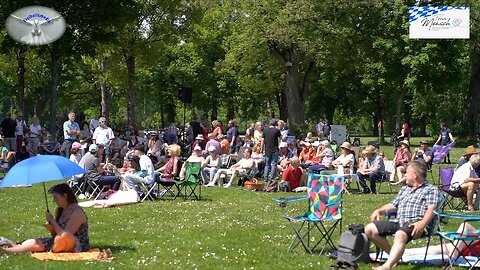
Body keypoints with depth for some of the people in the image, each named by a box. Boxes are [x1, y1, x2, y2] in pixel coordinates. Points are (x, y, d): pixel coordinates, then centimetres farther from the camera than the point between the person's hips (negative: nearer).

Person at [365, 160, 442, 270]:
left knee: (400, 235, -41)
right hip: (398, 222, 8)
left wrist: (422, 224, -27)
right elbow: (393, 205, 37)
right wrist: (379, 211, 16)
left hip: (414, 224, -8)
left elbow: (431, 209, -9)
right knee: (369, 229, -7)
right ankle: (393, 255, -2)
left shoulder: (431, 190, 7)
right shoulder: (405, 189, 32)